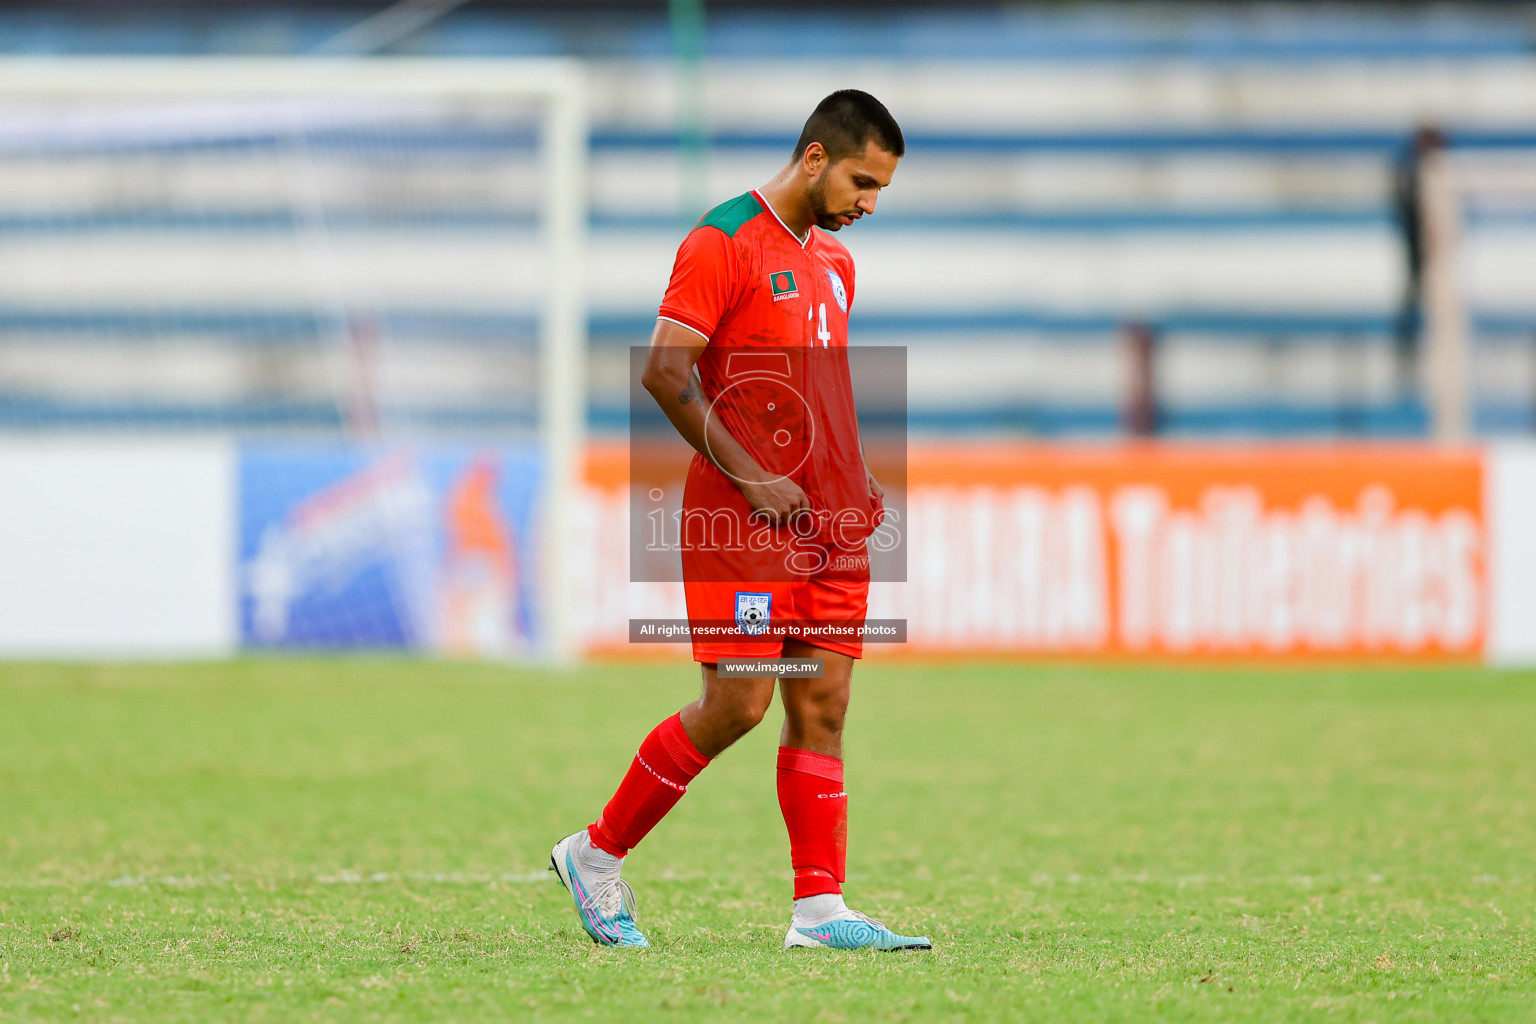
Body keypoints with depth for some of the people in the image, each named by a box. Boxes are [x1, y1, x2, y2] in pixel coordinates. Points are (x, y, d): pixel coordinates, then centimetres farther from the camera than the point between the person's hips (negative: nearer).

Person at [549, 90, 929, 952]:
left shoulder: (834, 261, 18)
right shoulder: (723, 243, -9)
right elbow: (664, 371, -15)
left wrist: (857, 478, 11)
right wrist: (749, 476, -18)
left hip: (831, 523, 8)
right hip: (742, 523, -8)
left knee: (823, 707, 2)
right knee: (739, 704, -9)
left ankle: (820, 909, 0)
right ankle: (598, 853, 7)